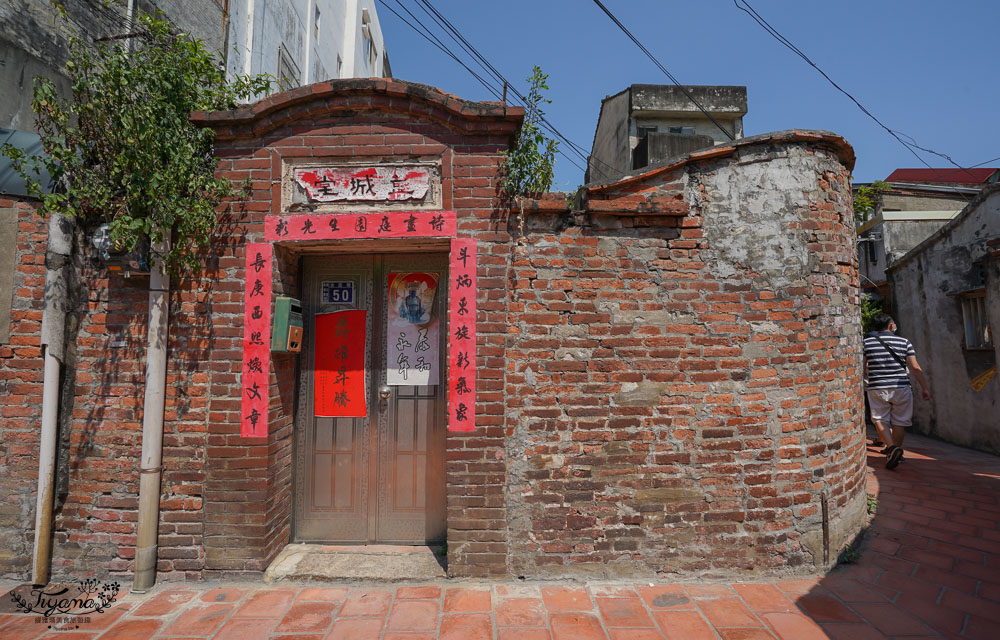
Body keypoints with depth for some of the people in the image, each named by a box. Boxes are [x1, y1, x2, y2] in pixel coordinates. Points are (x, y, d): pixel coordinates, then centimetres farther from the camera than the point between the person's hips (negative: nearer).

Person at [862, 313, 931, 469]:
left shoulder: (866, 343, 0)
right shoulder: (904, 342, 1)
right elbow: (915, 367, -2)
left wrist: (866, 377, 24)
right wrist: (924, 387, 3)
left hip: (877, 388, -1)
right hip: (901, 387, 1)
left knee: (880, 420, 6)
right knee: (899, 422, 11)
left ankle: (891, 446, -16)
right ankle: (896, 454, 18)